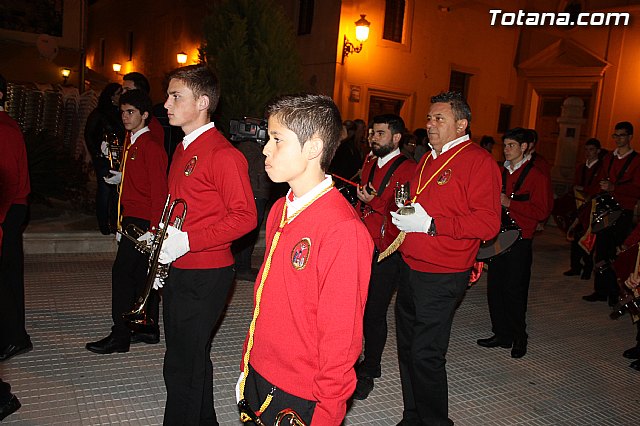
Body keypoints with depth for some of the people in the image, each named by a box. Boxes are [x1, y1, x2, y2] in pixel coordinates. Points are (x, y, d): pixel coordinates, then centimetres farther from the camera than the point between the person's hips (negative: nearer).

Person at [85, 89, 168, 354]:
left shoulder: (151, 146, -13)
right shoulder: (131, 143, 16)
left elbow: (158, 190, -18)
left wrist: (153, 228, -21)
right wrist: (119, 177, 10)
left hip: (142, 221, -10)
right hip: (132, 218, 10)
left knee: (122, 272, -8)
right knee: (141, 274, 13)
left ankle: (120, 336, -1)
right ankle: (148, 328, 22)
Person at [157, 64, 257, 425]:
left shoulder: (223, 154, -17)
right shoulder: (184, 150, 13)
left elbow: (245, 217, -20)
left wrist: (188, 241, -23)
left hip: (206, 275, -9)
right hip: (178, 270, 9)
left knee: (183, 366, 1)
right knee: (192, 358, 22)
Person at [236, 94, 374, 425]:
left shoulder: (343, 229, -22)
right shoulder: (280, 211, 2)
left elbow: (340, 335, -18)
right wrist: (248, 364, 12)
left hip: (299, 399, -7)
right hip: (257, 379, 7)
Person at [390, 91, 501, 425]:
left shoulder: (478, 161, -10)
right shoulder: (428, 160, 16)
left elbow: (488, 223, -19)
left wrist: (430, 224, -22)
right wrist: (403, 217, 10)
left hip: (442, 277, -8)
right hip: (410, 269, 8)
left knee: (426, 355, -3)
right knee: (407, 349, 15)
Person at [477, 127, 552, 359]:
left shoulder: (536, 176, -6)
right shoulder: (500, 172, 15)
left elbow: (542, 211, -13)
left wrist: (509, 203, -18)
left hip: (519, 242, -6)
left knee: (514, 291, -2)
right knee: (495, 288, 8)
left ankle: (519, 338, 15)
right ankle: (501, 334, 21)